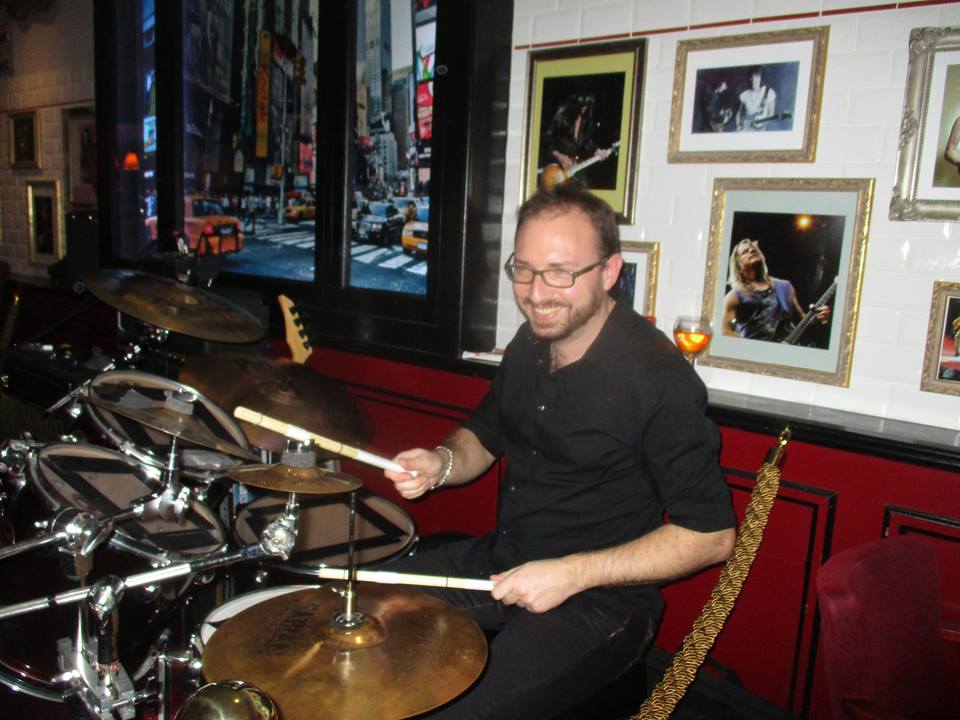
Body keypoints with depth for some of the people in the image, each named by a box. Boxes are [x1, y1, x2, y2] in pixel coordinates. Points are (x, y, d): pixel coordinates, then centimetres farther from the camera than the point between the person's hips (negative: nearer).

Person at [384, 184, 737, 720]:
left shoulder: (658, 378, -23)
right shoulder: (530, 344, 1)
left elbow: (711, 535, -19)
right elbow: (485, 435, 16)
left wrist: (572, 573, -23)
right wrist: (441, 464, -7)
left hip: (600, 599, -7)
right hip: (501, 560, 7)